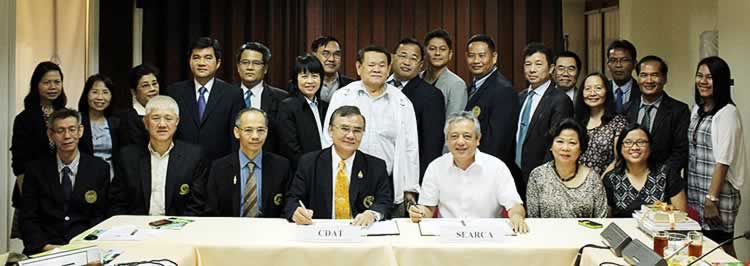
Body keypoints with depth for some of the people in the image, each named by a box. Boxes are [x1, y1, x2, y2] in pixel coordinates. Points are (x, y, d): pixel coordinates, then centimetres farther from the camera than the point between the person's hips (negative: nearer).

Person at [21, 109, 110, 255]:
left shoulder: (100, 168, 4)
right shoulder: (36, 169, 7)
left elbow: (100, 216, 4)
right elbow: (28, 218, 5)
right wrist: (45, 246, -12)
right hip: (46, 251, 1)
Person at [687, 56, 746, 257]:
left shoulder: (727, 112, -12)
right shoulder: (697, 108, 9)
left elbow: (723, 161, -16)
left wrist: (711, 200, -17)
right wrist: (686, 192, 9)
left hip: (717, 194, -6)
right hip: (694, 194, 6)